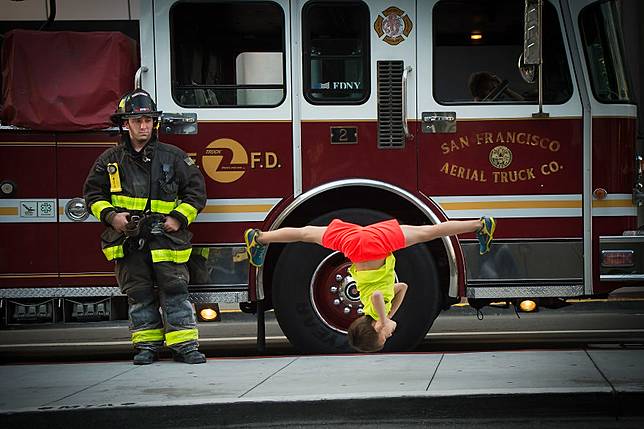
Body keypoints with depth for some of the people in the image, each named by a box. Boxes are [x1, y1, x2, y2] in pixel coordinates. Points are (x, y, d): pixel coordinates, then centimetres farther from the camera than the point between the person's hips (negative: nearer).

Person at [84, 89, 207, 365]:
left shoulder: (173, 157, 6)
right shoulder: (110, 160, 8)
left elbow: (195, 189, 8)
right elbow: (93, 193, 14)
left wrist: (179, 218, -3)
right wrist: (110, 215, -3)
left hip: (165, 238, -1)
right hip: (128, 240, 1)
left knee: (175, 290, -5)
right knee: (139, 295, 5)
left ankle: (185, 345, -3)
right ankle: (147, 345, 13)